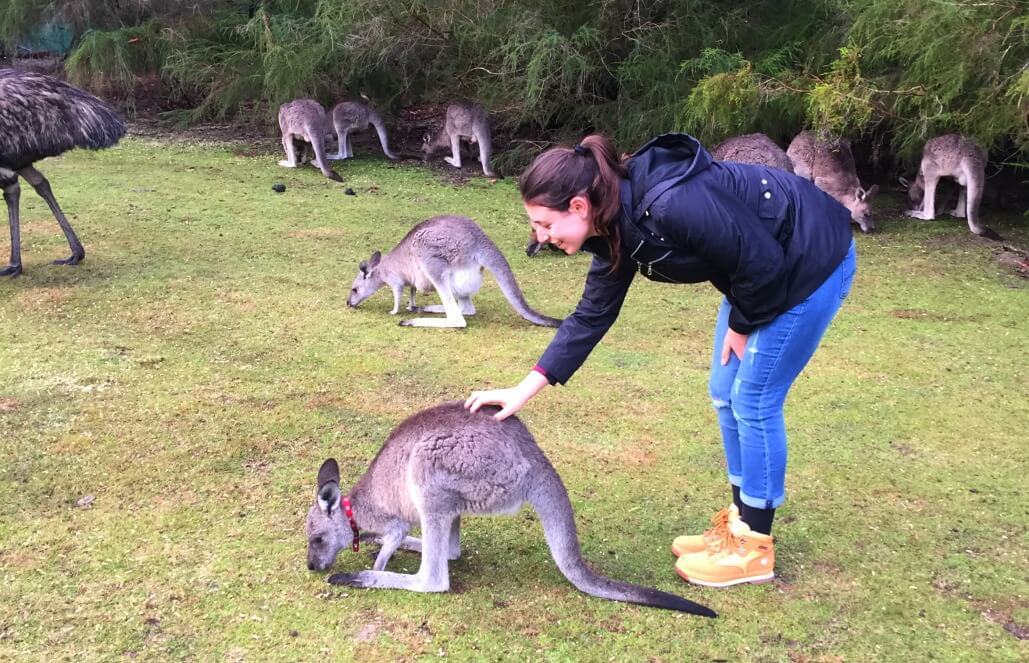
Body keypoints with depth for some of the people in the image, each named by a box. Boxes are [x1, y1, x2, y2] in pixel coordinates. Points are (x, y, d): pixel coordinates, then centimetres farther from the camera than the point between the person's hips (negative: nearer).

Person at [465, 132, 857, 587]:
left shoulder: (671, 204, -35)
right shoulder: (615, 227, -7)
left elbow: (764, 261, -26)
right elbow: (592, 315, 0)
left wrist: (741, 326, -8)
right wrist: (524, 389, -2)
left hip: (812, 260, -8)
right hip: (760, 271, 9)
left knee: (753, 400, -3)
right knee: (726, 394, 12)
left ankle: (754, 549, 13)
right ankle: (739, 523, 27)